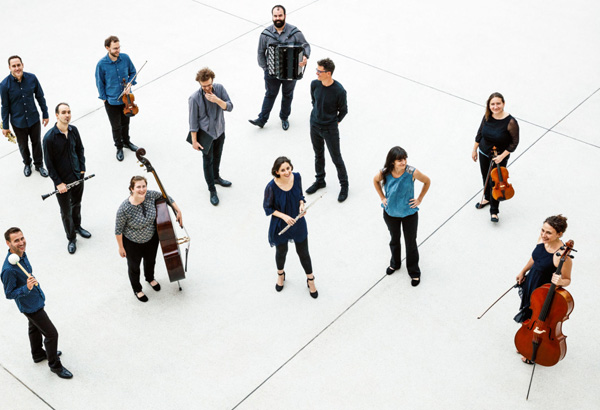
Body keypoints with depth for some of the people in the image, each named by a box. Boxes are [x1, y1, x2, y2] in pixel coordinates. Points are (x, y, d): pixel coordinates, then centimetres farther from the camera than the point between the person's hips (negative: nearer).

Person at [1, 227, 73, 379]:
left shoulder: (22, 254, -9)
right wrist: (26, 288, -40)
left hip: (36, 300, 9)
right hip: (30, 306, -9)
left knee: (35, 328, 29)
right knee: (51, 334, 1)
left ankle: (38, 354, 53)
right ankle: (55, 365, 21)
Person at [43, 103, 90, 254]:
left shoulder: (73, 130, -5)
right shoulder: (49, 137, -22)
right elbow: (49, 163, -16)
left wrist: (82, 169, 2)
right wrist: (58, 183, -16)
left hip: (77, 176, 5)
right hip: (62, 180, -5)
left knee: (77, 204, 25)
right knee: (66, 212, 9)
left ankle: (77, 226, 50)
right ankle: (71, 238, 28)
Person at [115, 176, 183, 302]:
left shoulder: (151, 195, -23)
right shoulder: (124, 209, -35)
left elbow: (166, 197, -2)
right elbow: (118, 229, -21)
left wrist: (178, 211, -2)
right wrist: (121, 247, -11)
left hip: (152, 238, 4)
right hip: (133, 243, -4)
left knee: (151, 261, 30)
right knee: (134, 267, 20)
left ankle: (150, 278, 64)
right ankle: (137, 290, 50)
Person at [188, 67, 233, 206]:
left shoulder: (219, 89, -14)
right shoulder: (195, 98, -24)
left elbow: (229, 107, -13)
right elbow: (193, 121, -17)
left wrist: (217, 100, -32)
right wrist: (194, 140, -12)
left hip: (220, 130, 5)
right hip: (206, 133, -5)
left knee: (217, 156, 25)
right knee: (208, 160, 6)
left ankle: (216, 177, 52)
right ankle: (212, 190, 19)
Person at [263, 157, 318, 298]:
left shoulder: (296, 177, -15)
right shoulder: (271, 187, -27)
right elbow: (267, 207, -13)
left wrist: (301, 204, -16)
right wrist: (283, 216, -24)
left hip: (298, 222, 2)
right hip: (280, 225, -2)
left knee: (303, 252, 16)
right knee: (281, 252, 23)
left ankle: (310, 280, 39)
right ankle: (280, 274, 54)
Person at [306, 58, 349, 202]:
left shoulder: (339, 91, -23)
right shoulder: (314, 84, -10)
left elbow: (343, 110, -7)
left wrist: (334, 122, 0)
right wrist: (318, 116, 13)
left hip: (330, 129, -5)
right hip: (314, 125, 5)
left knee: (336, 159, 6)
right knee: (318, 155, 21)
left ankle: (344, 185, 24)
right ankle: (320, 181, 41)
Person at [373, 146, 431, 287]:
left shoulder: (412, 172, -26)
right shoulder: (384, 173, -21)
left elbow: (427, 182, -7)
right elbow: (375, 180, 4)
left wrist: (419, 199, -6)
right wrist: (382, 197, 0)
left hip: (409, 213, -2)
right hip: (390, 213, 2)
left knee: (411, 243, 11)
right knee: (394, 240, 25)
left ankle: (414, 272, 32)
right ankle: (395, 264, 51)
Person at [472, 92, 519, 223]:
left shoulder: (510, 122, -26)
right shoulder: (487, 117, -11)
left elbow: (514, 142, -16)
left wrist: (502, 156, -21)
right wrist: (475, 150, 11)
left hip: (499, 158, -5)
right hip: (484, 154, 5)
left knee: (495, 182, 4)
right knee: (486, 178, 24)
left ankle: (494, 211, 23)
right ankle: (487, 198, 52)